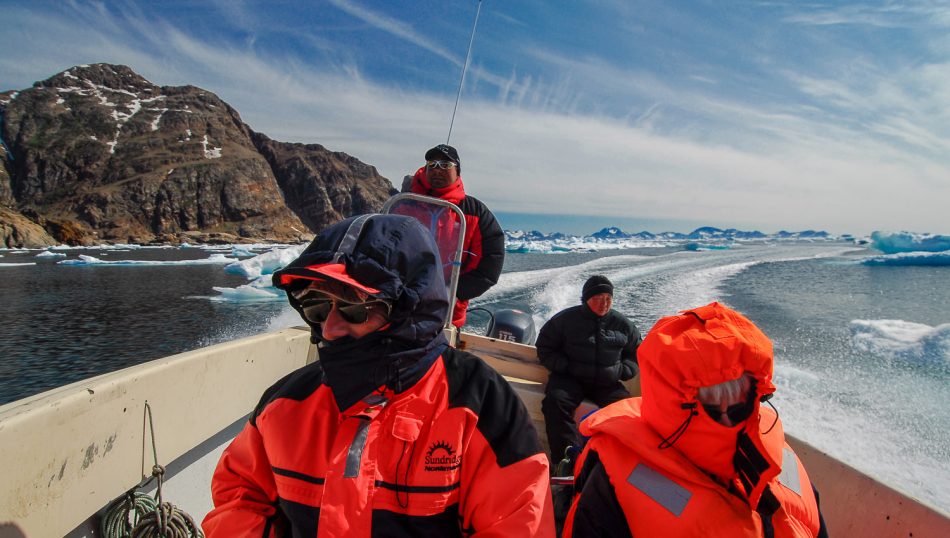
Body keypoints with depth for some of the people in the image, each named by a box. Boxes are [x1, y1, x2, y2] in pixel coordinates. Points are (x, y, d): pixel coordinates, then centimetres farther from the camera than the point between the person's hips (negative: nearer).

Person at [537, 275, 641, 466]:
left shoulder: (623, 324, 10)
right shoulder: (566, 319, 3)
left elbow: (636, 355, 18)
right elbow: (545, 349, 5)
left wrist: (620, 371, -2)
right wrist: (568, 367, -10)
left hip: (607, 384, 2)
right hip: (569, 379, -2)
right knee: (555, 400, -32)